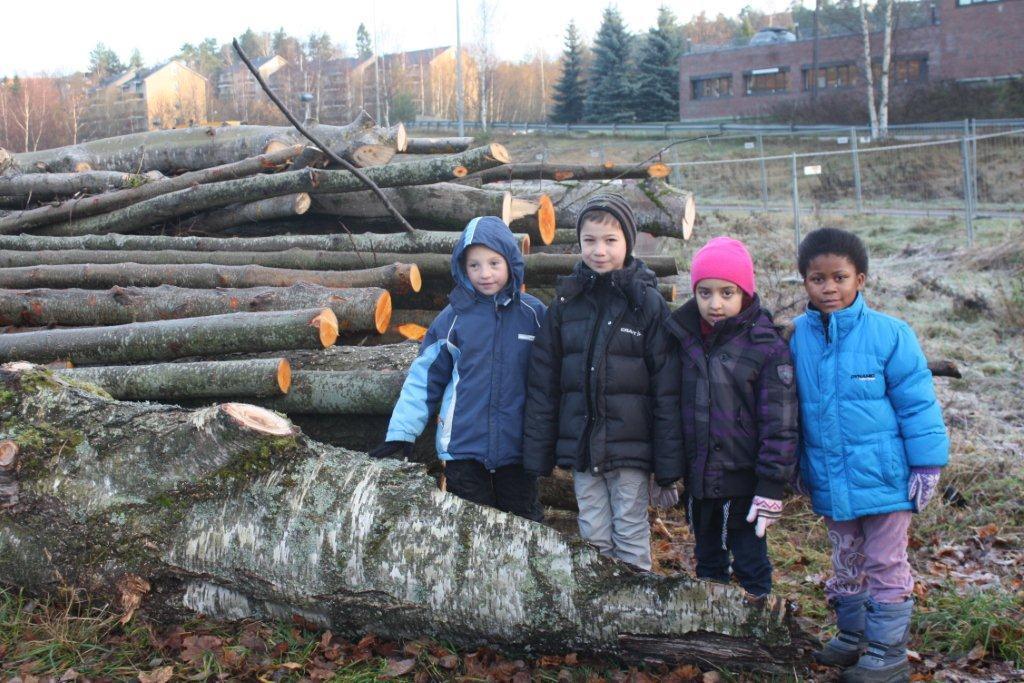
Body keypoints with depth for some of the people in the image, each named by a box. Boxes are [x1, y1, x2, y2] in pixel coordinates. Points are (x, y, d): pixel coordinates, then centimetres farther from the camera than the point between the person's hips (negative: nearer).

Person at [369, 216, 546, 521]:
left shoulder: (534, 314, -3)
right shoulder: (453, 317, -4)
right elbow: (424, 376, 0)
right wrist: (401, 432, -5)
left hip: (518, 449, 0)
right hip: (463, 448, 0)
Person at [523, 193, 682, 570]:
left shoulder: (648, 302, -4)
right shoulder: (565, 302, 4)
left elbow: (666, 389, -4)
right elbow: (543, 384, 7)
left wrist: (668, 467, -6)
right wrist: (538, 455, 3)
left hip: (630, 449, -3)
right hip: (581, 448, 3)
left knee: (632, 540, 5)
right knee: (594, 540, 10)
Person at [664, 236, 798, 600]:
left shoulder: (767, 348, -11)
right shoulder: (684, 339, 3)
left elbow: (780, 424, -11)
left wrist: (772, 486, -13)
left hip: (742, 482, -5)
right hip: (696, 481, 5)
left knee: (750, 564, 7)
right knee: (708, 562, 19)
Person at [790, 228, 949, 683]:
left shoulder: (888, 334, -12)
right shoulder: (797, 338, -1)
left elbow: (917, 403, -8)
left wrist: (927, 464, -9)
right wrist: (796, 467, 14)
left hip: (883, 477, -4)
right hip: (829, 483, 4)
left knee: (885, 566, 8)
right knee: (846, 564, 19)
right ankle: (852, 639, 36)